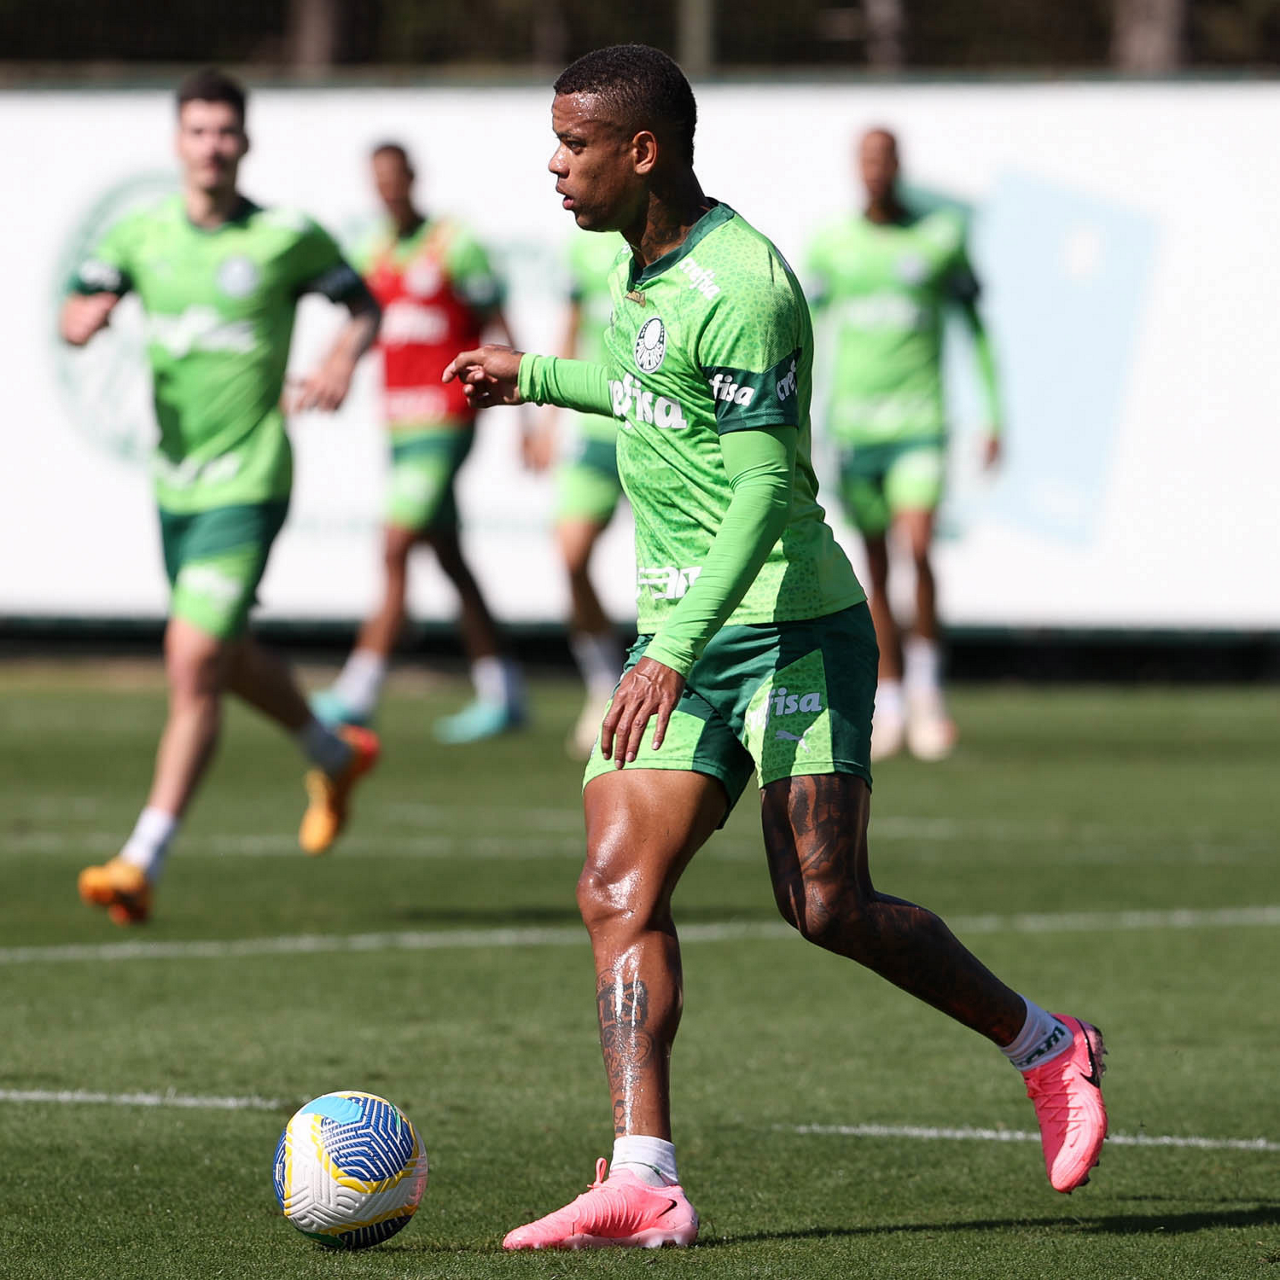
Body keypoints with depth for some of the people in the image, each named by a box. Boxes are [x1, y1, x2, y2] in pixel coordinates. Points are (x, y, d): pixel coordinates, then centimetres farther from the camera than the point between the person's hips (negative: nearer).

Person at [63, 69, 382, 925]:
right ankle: (336, 756, 49)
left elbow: (365, 305, 7)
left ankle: (143, 863, -17)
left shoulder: (288, 238, -6)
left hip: (248, 482, -6)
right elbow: (76, 315, 5)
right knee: (222, 659, 20)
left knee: (194, 662, -16)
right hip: (175, 481, 6)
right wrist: (85, 317, -19)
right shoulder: (142, 235, 5)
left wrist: (345, 356, -14)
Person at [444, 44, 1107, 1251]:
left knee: (827, 910, -9)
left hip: (790, 627, -9)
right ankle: (642, 1177, -13)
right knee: (618, 889, -7)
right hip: (678, 635, 9)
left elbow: (763, 487, -25)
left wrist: (675, 652, -31)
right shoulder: (645, 263, 10)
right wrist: (536, 377, 37)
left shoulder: (738, 287, -20)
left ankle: (1046, 1049, 14)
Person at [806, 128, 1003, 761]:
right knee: (875, 567, 5)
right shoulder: (832, 243, 5)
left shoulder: (941, 234, 1)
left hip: (919, 423, -2)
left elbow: (975, 324, 7)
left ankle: (926, 685, -3)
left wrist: (995, 415, 5)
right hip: (853, 424, 2)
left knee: (918, 547, -19)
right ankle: (889, 705, 16)